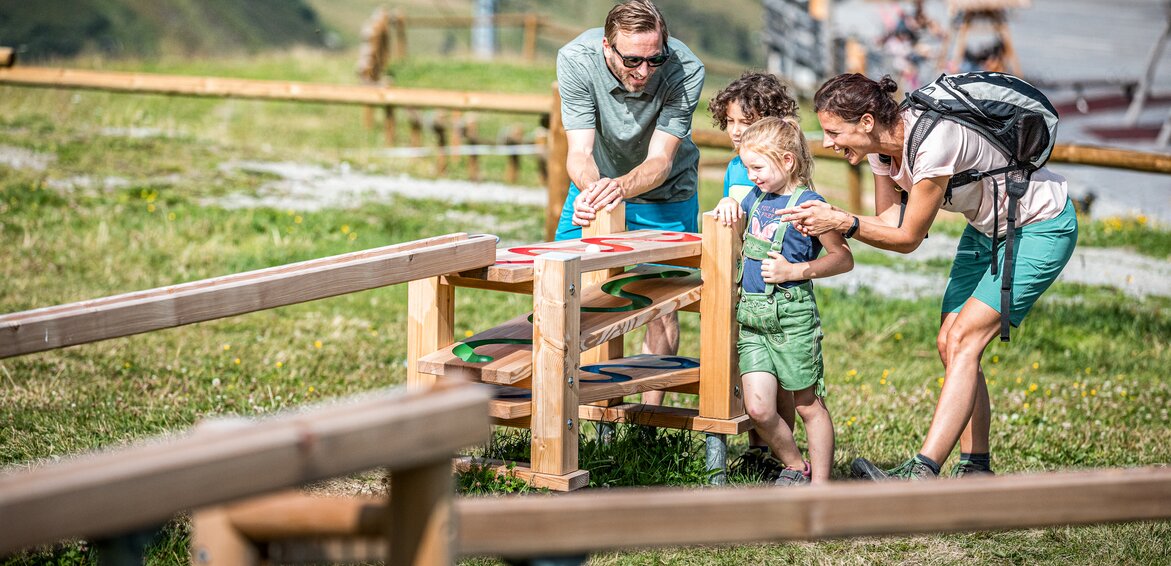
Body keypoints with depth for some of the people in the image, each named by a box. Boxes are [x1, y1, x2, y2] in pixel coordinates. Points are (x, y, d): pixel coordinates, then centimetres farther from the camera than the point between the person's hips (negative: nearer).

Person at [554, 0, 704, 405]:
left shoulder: (686, 70, -32)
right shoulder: (575, 60, -29)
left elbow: (660, 160, -33)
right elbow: (580, 150, -31)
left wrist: (620, 187, -54)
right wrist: (589, 190, -54)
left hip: (663, 195, -1)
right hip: (595, 185, 1)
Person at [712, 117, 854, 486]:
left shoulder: (808, 203, -10)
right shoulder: (756, 197, 11)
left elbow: (844, 259, -10)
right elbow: (731, 217, 32)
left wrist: (794, 270, -18)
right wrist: (728, 205, 8)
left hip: (792, 316, -6)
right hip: (750, 317, 6)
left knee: (809, 406, 5)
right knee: (757, 408, -1)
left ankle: (819, 484, 13)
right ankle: (795, 467, 20)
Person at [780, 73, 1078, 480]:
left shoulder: (933, 142, -33)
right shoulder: (882, 146, -8)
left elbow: (909, 238, -25)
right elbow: (889, 223, -7)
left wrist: (846, 223, -31)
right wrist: (833, 220, -22)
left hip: (1041, 226, -9)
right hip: (986, 228, 9)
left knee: (962, 342, -18)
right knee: (950, 343, 0)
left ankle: (921, 473, -26)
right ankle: (976, 469, 8)